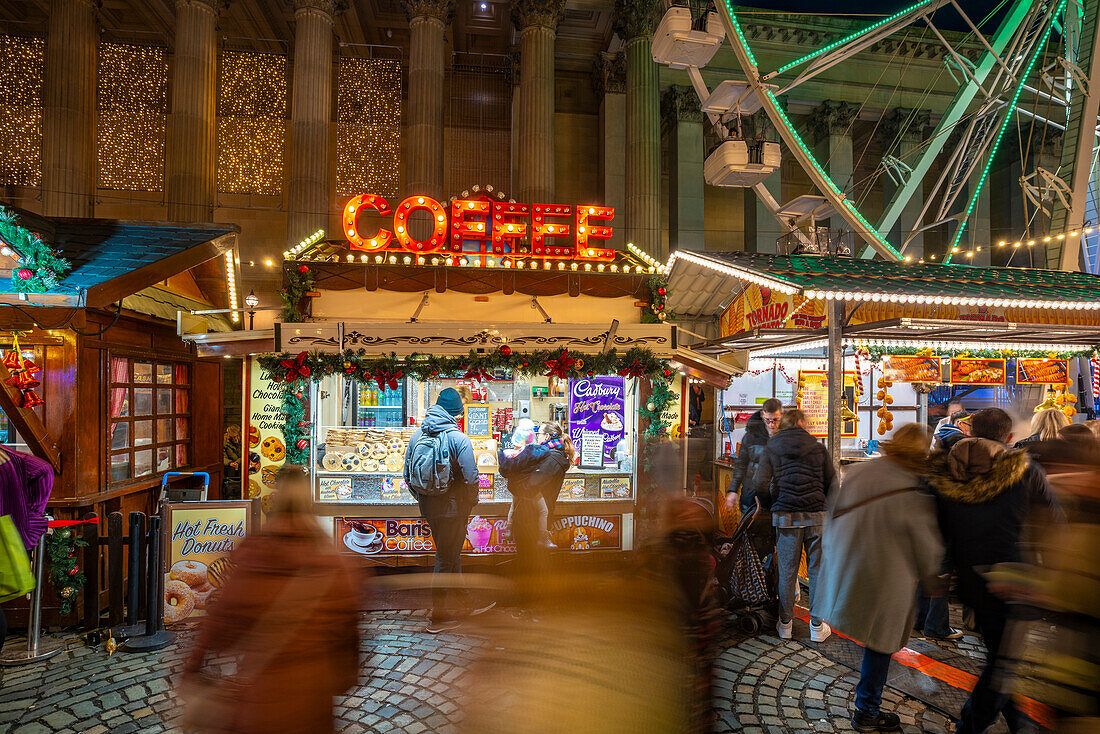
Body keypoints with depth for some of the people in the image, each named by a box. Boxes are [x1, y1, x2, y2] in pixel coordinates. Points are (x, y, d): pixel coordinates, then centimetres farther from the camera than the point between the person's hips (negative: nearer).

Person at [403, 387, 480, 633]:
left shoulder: (417, 436, 2)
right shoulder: (458, 439, -16)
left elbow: (408, 474, 8)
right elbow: (470, 477, -17)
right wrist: (471, 502, 0)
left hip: (428, 507, 6)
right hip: (453, 507, -6)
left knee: (450, 555, 21)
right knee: (446, 559, 4)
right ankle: (439, 617, 12)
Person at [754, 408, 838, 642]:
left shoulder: (771, 449, 4)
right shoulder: (818, 448, 6)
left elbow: (762, 484, -5)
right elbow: (833, 484, 4)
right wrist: (826, 511, 13)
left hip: (786, 517, 0)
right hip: (817, 517, 0)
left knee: (787, 572, 8)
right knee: (817, 570, 9)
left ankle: (785, 624, 17)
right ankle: (817, 626, 17)